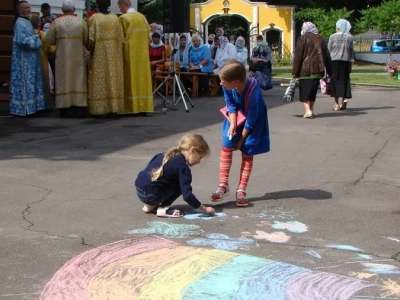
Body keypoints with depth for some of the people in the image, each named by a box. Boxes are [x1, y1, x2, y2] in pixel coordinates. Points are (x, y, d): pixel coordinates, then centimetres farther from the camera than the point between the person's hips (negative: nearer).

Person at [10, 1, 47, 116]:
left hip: (30, 60, 10)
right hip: (24, 60, -10)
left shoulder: (27, 22, 16)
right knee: (25, 83, -7)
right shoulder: (20, 23, -14)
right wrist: (36, 38, -13)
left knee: (30, 83, 11)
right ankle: (23, 108, -2)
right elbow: (21, 40, -24)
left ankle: (29, 107, 16)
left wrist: (36, 38, 6)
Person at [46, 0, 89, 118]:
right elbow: (87, 40, -3)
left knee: (63, 81, 5)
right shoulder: (81, 22, -3)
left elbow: (49, 40, -3)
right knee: (78, 80, 5)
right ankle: (79, 108, 3)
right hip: (77, 57, 0)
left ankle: (65, 109, 3)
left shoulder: (56, 22, -3)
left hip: (62, 57, 0)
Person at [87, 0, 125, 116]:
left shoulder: (94, 18, -6)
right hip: (114, 54, 3)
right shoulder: (115, 18, 4)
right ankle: (113, 107, 5)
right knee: (113, 79, 7)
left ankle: (100, 108, -2)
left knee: (100, 80, 0)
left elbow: (91, 38, -8)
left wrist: (89, 48, 11)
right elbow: (121, 38, 2)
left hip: (99, 54, -3)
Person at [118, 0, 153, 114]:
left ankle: (133, 107, -2)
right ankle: (143, 106, 7)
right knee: (142, 77, 7)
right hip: (142, 53, 5)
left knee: (131, 79, -2)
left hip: (129, 53, -5)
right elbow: (147, 35, 11)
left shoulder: (124, 18, -9)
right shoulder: (142, 17, 8)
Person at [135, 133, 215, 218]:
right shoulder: (183, 167, -11)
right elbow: (187, 195, -16)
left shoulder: (167, 155, 15)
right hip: (150, 195, -9)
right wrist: (205, 209, -7)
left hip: (139, 190, 9)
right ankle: (162, 208, -4)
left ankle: (151, 205, 17)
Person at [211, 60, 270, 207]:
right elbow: (230, 103, -9)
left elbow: (250, 120, -27)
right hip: (236, 115, 4)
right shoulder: (228, 85, -28)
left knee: (247, 152, -3)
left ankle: (241, 190, 5)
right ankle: (223, 185, 5)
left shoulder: (253, 92, -39)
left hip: (253, 119, -4)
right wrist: (232, 124, -19)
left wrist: (241, 140, -18)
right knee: (226, 146, -4)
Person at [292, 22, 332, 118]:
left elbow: (298, 56, -8)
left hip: (305, 70, -5)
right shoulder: (320, 39, 13)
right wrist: (330, 72, 19)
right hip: (317, 70, 5)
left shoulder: (303, 38, -4)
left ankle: (307, 110, -15)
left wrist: (295, 72, -7)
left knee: (304, 91, -2)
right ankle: (311, 110, 17)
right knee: (313, 90, 15)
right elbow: (327, 57, 15)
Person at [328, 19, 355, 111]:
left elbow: (329, 50, 0)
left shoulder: (332, 37, -3)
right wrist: (351, 63, 11)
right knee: (345, 80, 9)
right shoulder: (350, 37, 3)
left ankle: (336, 104, 2)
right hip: (345, 62, 2)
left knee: (335, 80, 4)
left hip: (334, 61, -2)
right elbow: (352, 52, 5)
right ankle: (344, 99, -10)